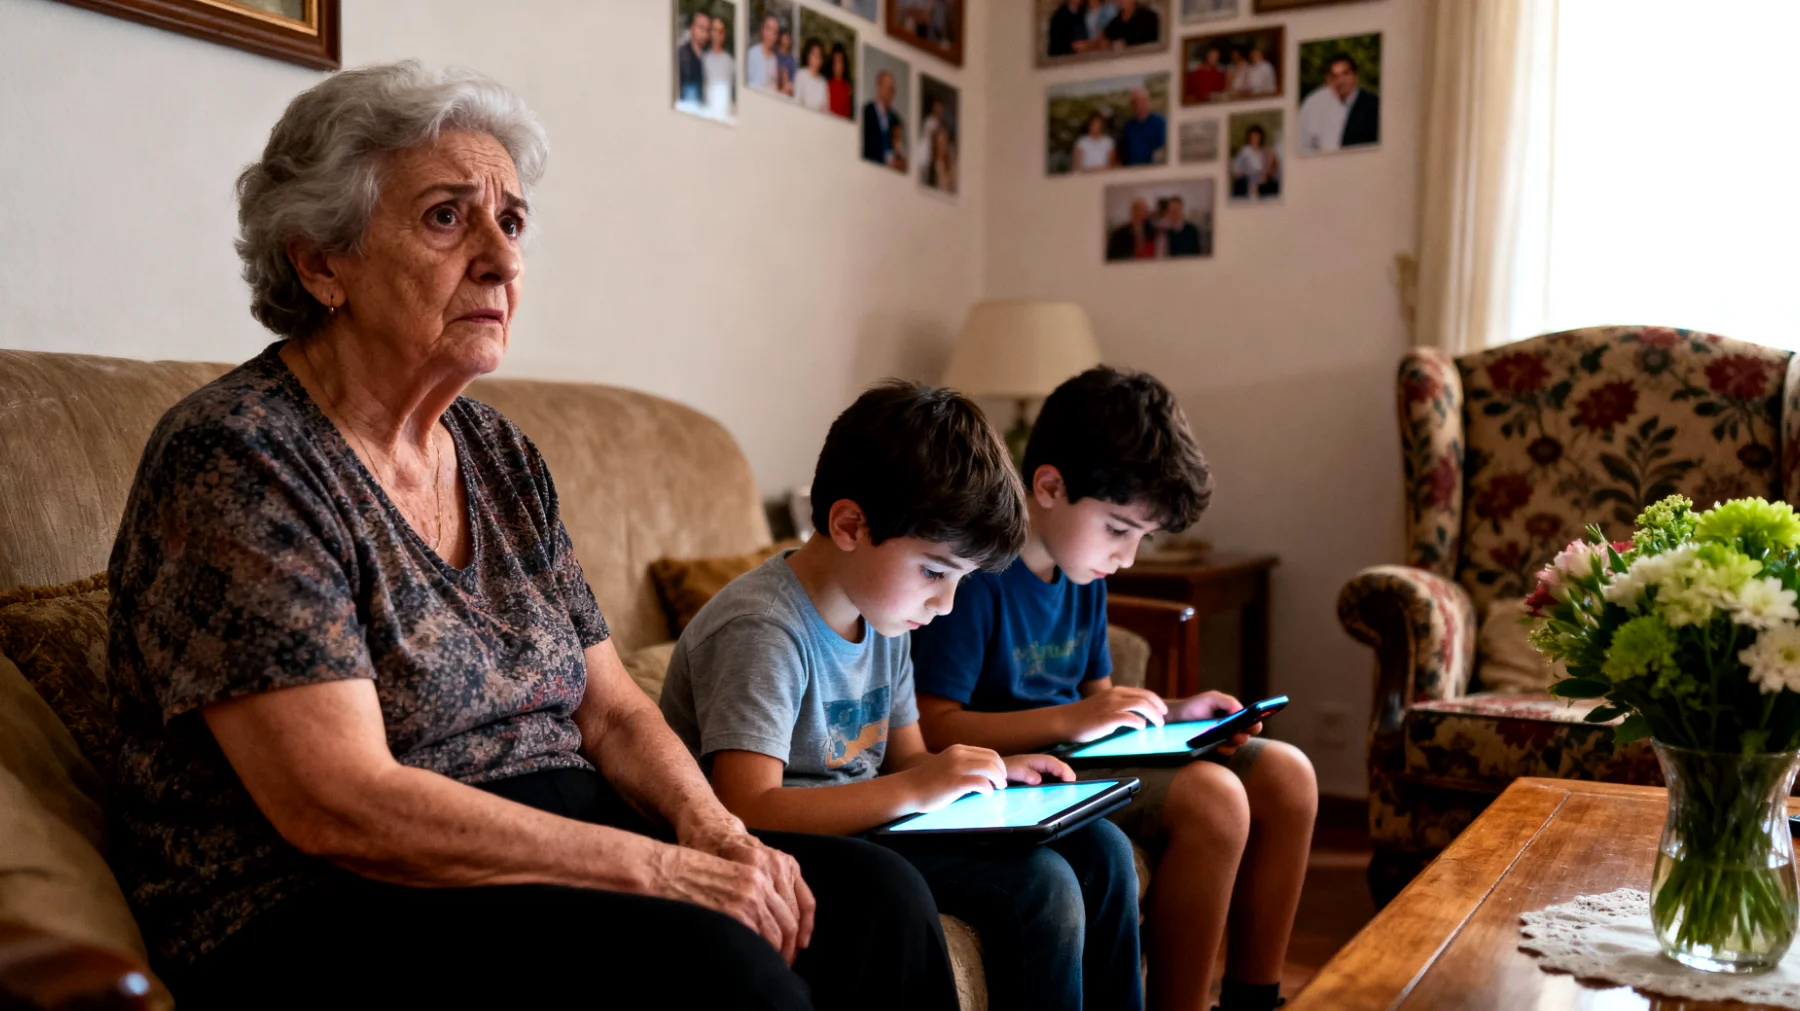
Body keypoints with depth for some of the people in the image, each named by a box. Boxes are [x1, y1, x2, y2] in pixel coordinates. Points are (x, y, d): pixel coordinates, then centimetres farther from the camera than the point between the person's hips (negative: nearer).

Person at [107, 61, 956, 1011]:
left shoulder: (502, 457, 10)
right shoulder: (234, 453, -13)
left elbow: (610, 709, 11)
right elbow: (340, 807, -21)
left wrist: (711, 826, -10)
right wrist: (663, 869, -21)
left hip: (554, 850, 7)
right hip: (319, 917, -7)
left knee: (877, 898, -12)